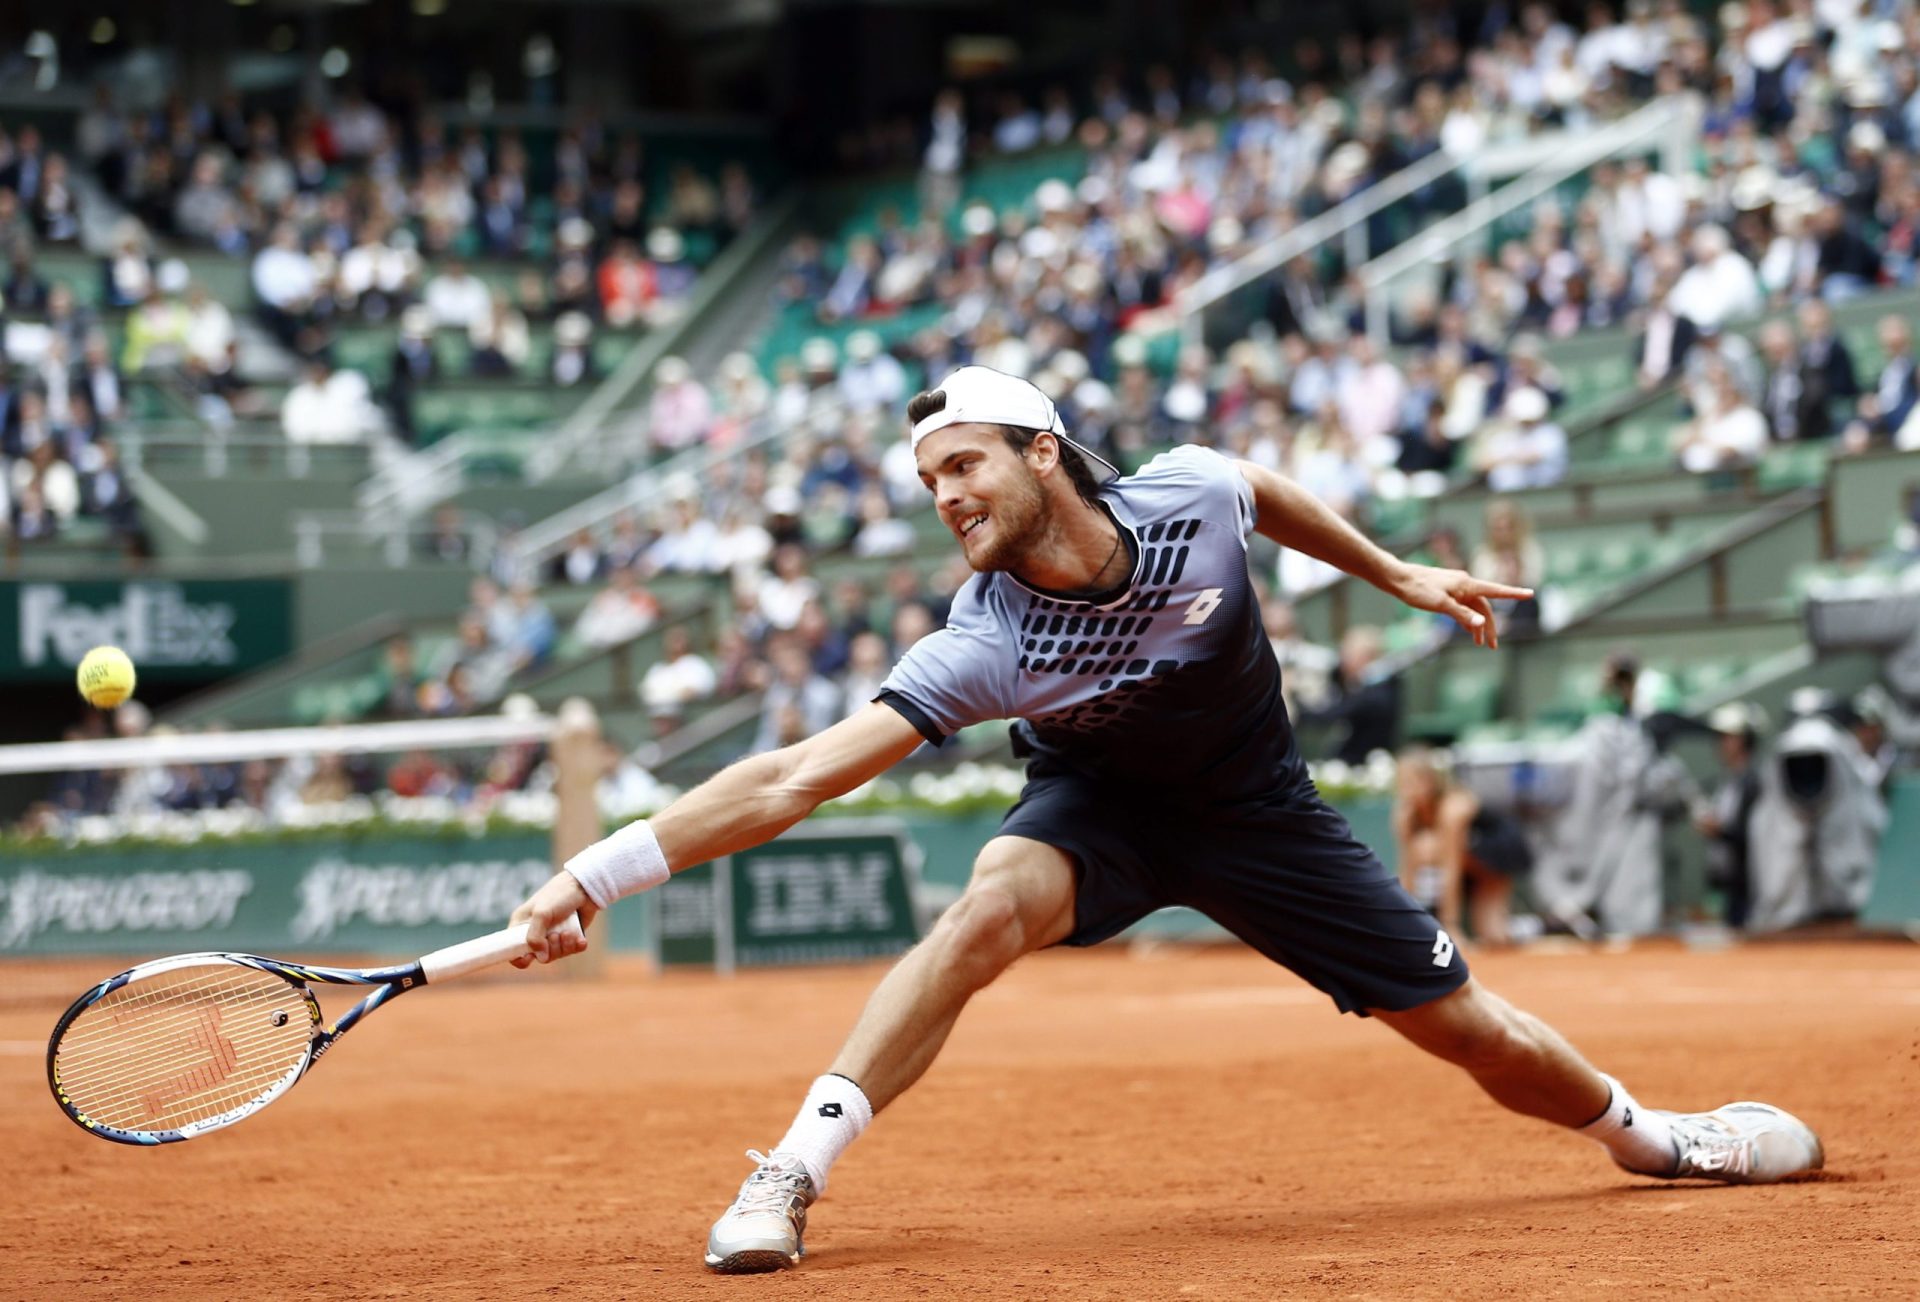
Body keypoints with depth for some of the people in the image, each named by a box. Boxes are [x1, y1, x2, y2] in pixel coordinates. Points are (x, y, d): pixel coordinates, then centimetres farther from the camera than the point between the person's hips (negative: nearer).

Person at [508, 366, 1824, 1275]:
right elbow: (792, 780, -39)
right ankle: (792, 1176, -31)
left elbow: (1263, 488, 2)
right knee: (990, 907, -35)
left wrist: (1398, 574, 9)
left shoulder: (1186, 494, -25)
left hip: (1257, 814, 2)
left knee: (1472, 1029, 4)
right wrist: (596, 875, -47)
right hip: (1105, 804, -2)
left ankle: (1655, 1134, 35)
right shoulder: (983, 649, -32)